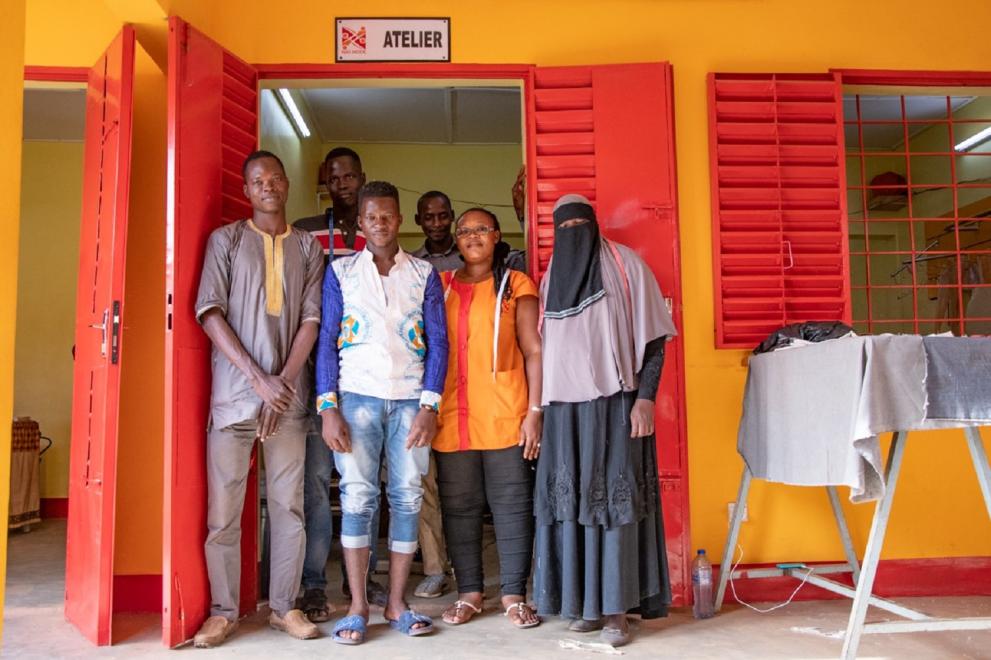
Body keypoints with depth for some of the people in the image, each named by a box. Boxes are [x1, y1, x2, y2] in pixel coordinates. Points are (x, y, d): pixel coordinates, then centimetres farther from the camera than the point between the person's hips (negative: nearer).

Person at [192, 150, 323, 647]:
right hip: (234, 394, -1)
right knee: (223, 507, 1)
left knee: (289, 505, 5)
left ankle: (283, 605, 17)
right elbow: (210, 313, -2)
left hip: (288, 395, 2)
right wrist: (258, 378, -11)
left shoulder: (307, 247, 12)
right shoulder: (226, 239, 7)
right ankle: (223, 611, 14)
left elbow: (311, 319, 5)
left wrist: (284, 380, -8)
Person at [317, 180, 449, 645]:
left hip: (411, 398, 1)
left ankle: (397, 602, 13)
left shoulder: (424, 274, 10)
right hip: (357, 396, -1)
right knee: (357, 496, -4)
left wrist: (429, 405, -5)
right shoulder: (341, 271, 9)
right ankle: (357, 606, 6)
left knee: (407, 497, 2)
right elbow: (326, 340, 4)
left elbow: (438, 342, 5)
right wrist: (328, 407, -6)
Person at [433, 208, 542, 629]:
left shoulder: (516, 285, 5)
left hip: (505, 416, -3)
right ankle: (469, 592, 21)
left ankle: (514, 594, 14)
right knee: (458, 506, 8)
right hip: (452, 417, 3)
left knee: (512, 503, 2)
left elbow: (534, 352, 1)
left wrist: (534, 410, -7)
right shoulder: (441, 287, 13)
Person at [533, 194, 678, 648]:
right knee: (572, 499, 2)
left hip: (614, 402, -4)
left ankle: (616, 608, 0)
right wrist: (538, 407, 9)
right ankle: (586, 601, 11)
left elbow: (654, 336, -2)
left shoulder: (625, 265, 2)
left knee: (615, 497, -6)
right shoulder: (550, 278, 15)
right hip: (565, 406, 4)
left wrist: (645, 398, -12)